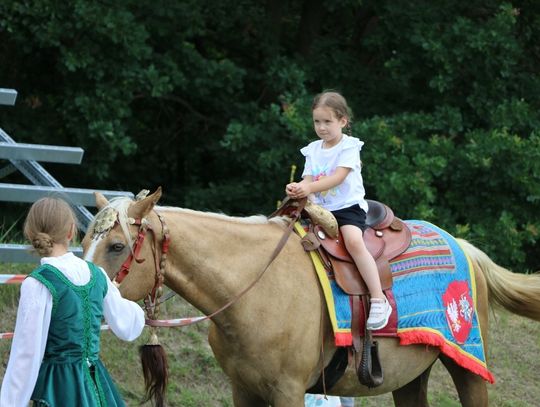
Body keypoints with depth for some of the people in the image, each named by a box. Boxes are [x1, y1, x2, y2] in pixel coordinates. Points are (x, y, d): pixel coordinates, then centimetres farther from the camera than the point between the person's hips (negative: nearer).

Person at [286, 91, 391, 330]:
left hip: (348, 206, -7)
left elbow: (338, 177, -17)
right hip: (320, 209, 7)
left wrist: (310, 188, -31)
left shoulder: (349, 147, -3)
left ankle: (379, 301, -35)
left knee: (353, 240, -33)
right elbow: (308, 180, 5)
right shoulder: (313, 150, 14)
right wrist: (297, 188, -20)